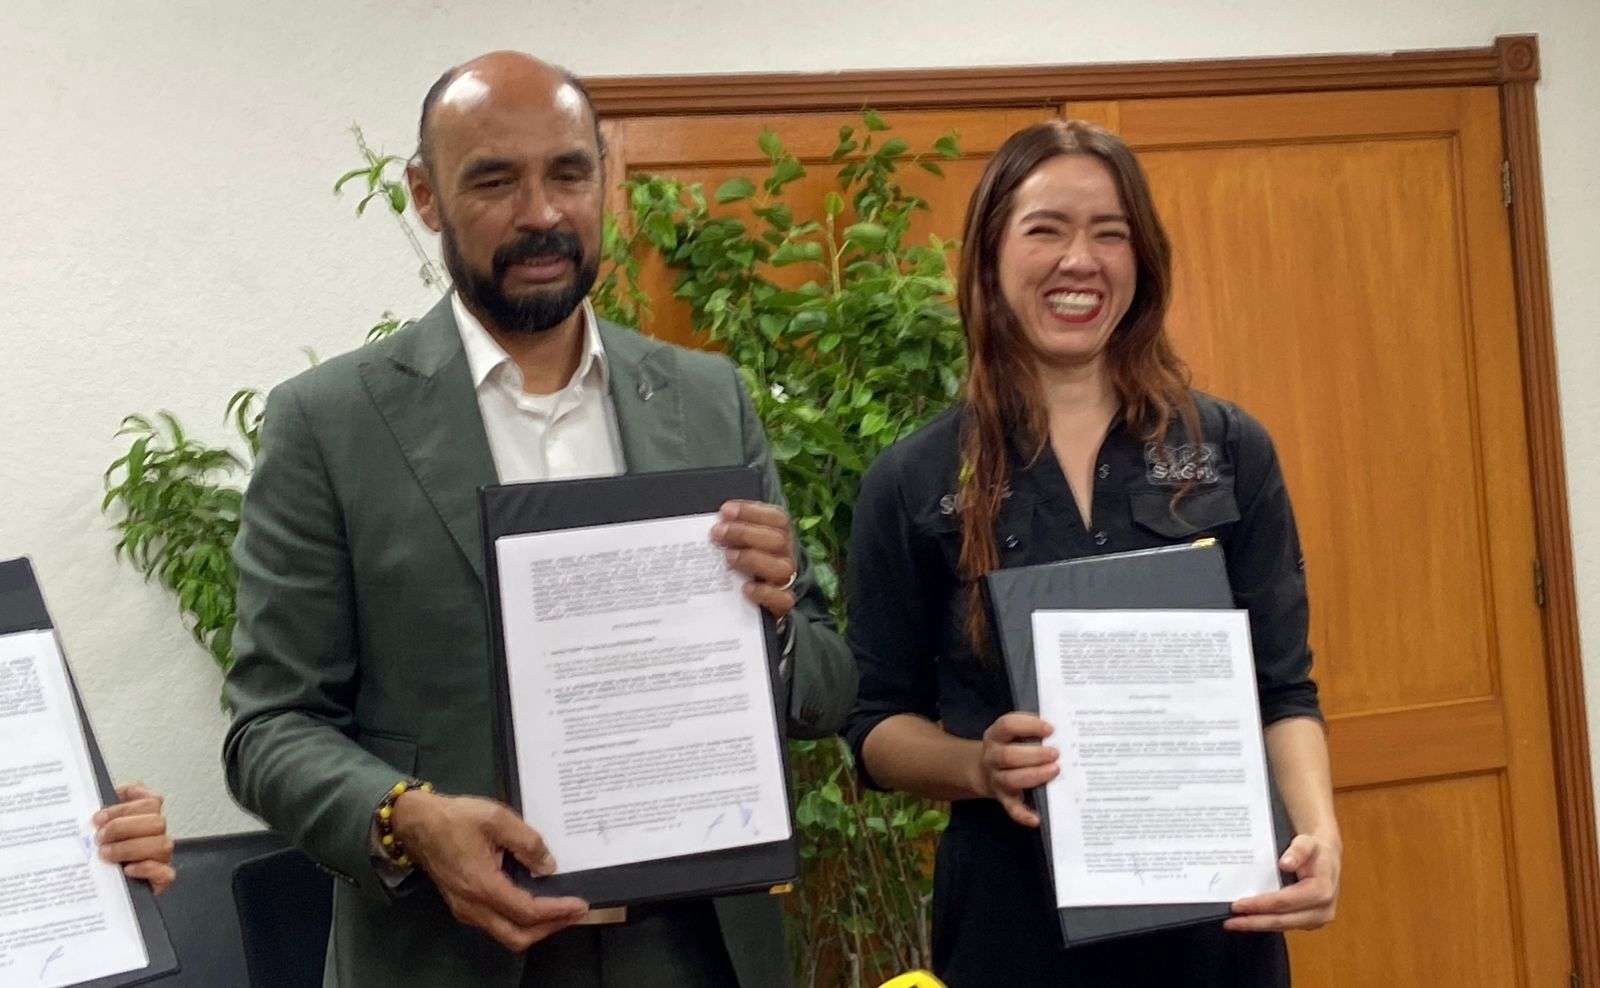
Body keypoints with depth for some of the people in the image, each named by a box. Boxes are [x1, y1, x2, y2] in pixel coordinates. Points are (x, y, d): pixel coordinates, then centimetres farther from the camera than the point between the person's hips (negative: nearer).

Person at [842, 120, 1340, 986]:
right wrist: (977, 767, -17)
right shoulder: (912, 485, -2)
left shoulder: (1228, 452, 1)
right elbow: (876, 722, 2)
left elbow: (1282, 686, 3)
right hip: (1014, 913, -1)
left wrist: (1317, 830, -15)